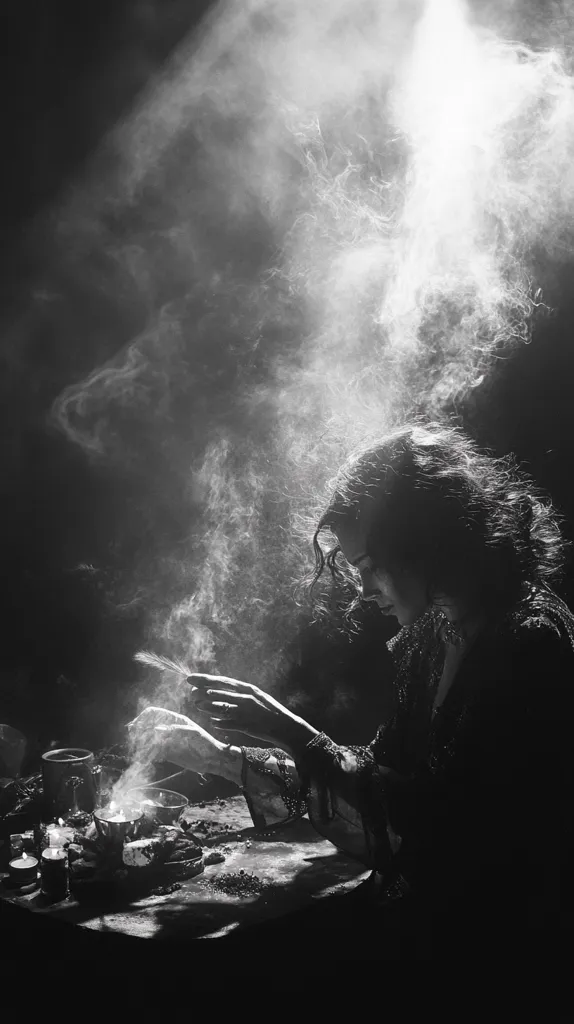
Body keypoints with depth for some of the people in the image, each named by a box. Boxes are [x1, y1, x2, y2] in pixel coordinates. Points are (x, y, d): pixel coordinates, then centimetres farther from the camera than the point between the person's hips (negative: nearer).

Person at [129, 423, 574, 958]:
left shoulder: (530, 645, -21)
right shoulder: (431, 638, 6)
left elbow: (425, 823, -24)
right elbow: (372, 774, 8)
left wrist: (290, 733, -21)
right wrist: (213, 754, 5)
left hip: (497, 923, -7)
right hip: (421, 909, 7)